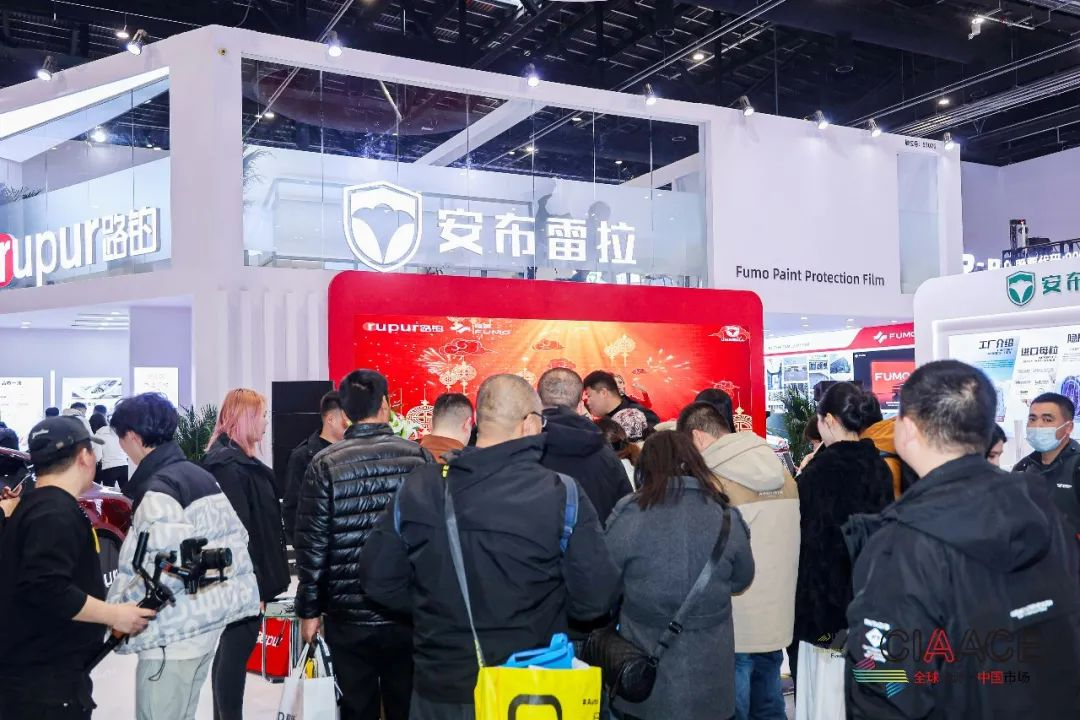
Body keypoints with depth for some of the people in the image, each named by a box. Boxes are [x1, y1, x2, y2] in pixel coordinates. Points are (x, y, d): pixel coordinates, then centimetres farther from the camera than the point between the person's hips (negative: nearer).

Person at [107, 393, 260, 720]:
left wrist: (116, 608, -16)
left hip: (175, 634, -9)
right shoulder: (200, 475, 10)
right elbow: (235, 539, 11)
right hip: (206, 621, 9)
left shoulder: (157, 490, -17)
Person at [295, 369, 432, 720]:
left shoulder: (326, 465, -5)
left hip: (349, 615, -1)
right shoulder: (418, 456, -2)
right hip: (410, 612, 1)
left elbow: (312, 546, -5)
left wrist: (309, 610, 4)